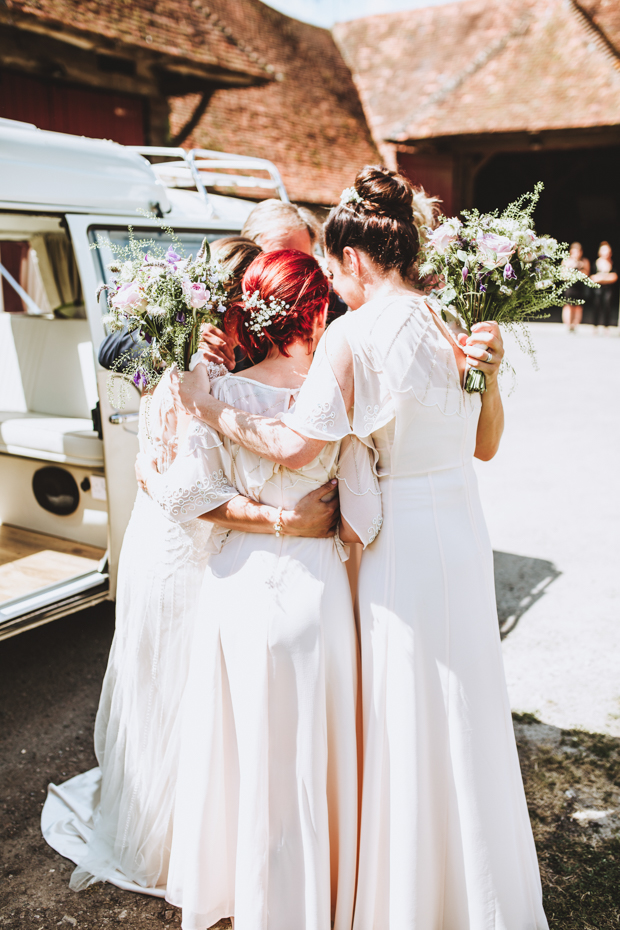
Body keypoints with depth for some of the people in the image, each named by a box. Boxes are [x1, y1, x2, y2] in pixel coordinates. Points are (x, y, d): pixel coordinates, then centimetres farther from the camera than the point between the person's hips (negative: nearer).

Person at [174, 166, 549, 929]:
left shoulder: (354, 334, -17)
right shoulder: (457, 322, 4)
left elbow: (295, 445, -24)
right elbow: (484, 446, 8)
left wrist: (210, 409, -13)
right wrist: (490, 372, 0)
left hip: (402, 541, -7)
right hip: (464, 529, 7)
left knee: (406, 719, 10)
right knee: (464, 707, 22)